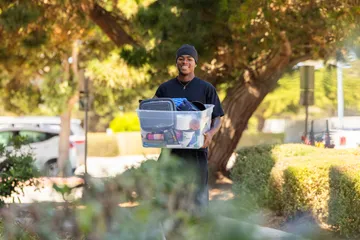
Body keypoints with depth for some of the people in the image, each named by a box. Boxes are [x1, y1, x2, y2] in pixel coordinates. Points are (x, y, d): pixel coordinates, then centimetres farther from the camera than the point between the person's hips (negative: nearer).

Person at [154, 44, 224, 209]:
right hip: (171, 150, 2)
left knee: (198, 196, 0)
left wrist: (210, 133, -18)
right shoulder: (165, 88, 10)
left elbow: (217, 119, 3)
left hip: (196, 151, -2)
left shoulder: (206, 89, 4)